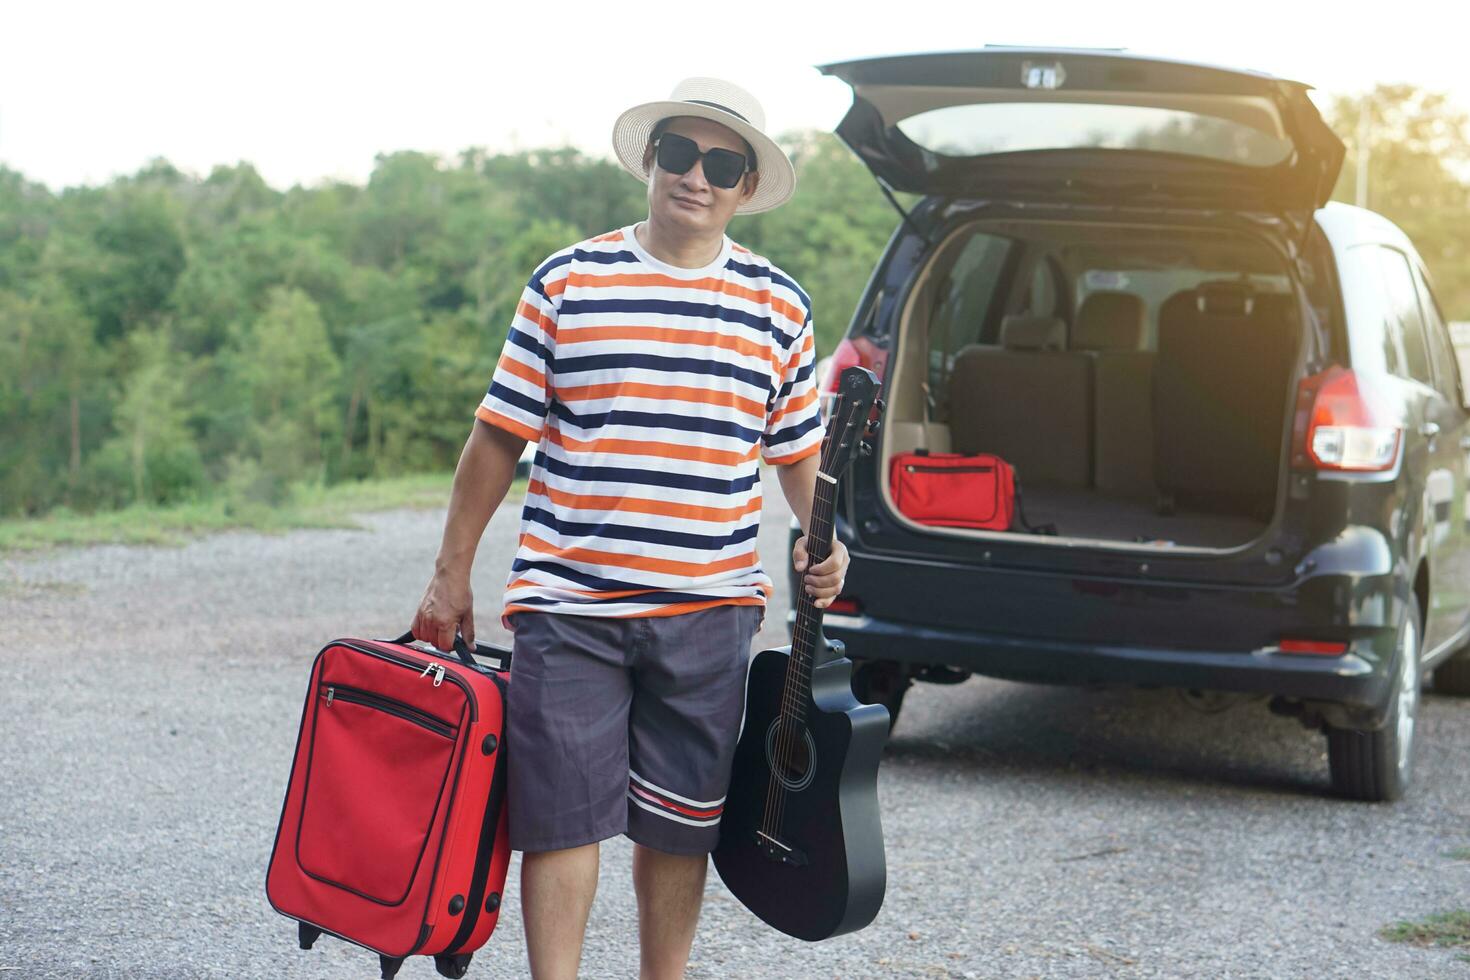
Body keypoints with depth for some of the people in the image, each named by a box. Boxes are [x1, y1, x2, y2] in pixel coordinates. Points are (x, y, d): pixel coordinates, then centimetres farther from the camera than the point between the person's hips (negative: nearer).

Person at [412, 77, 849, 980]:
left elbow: (800, 450, 15)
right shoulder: (566, 285, 2)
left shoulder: (779, 308, 7)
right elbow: (500, 437, 5)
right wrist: (453, 576, 6)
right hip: (568, 607, -2)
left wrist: (821, 541, -4)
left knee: (679, 821, 10)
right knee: (563, 813, -3)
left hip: (708, 610, 2)